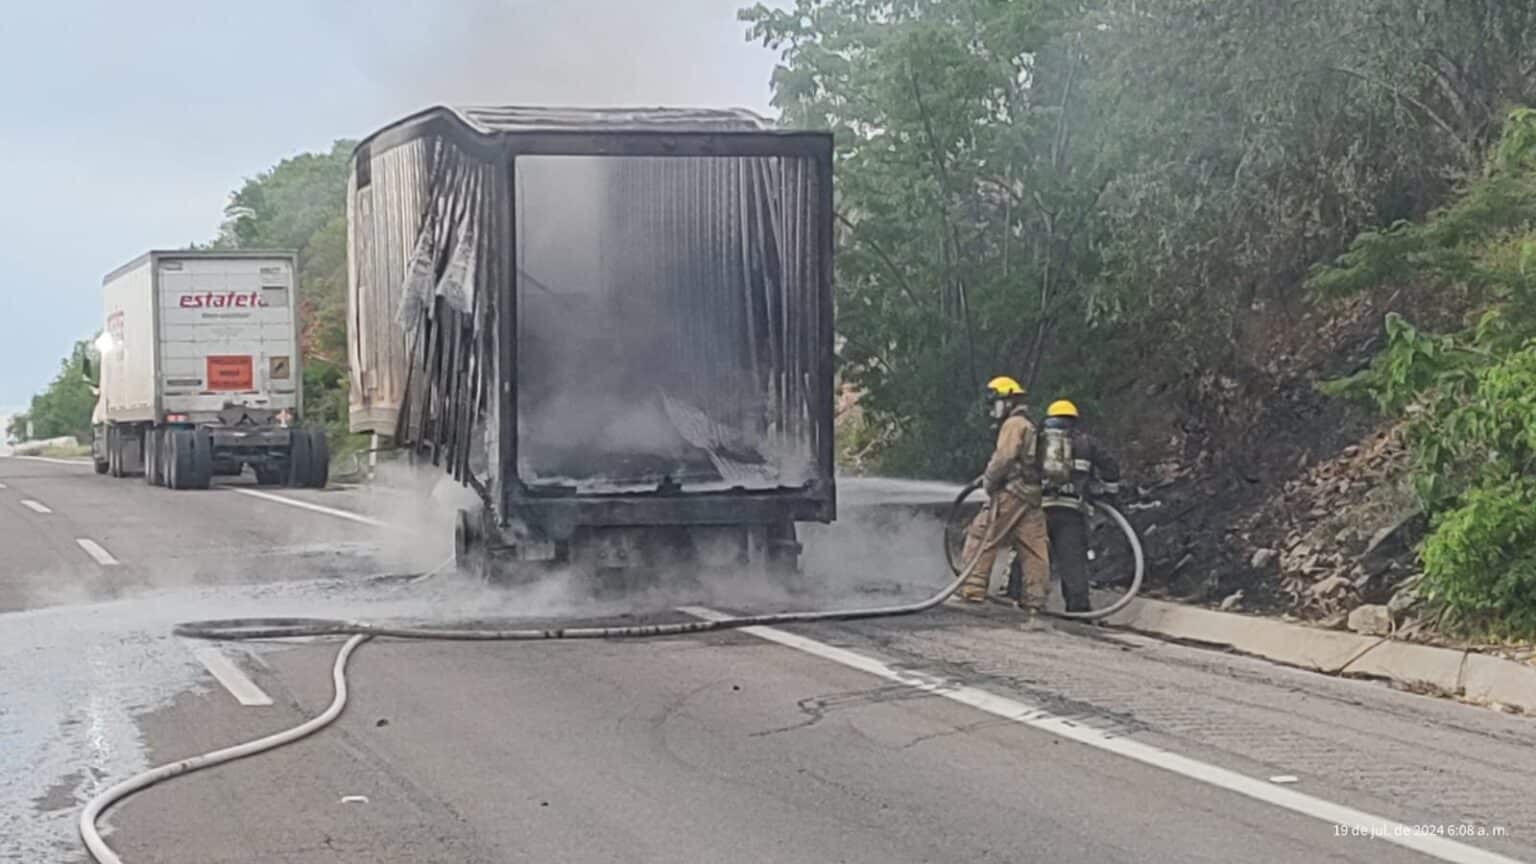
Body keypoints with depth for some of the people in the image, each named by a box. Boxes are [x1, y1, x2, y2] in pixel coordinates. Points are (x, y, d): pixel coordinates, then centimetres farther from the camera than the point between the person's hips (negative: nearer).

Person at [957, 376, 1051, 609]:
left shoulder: (1014, 424, -5)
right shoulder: (1031, 427, 25)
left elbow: (1004, 457, -17)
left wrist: (988, 480, -6)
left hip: (1012, 493, -9)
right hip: (1033, 494, 9)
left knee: (981, 536, -6)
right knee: (1033, 546, 6)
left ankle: (973, 589, -11)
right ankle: (1035, 597, 5)